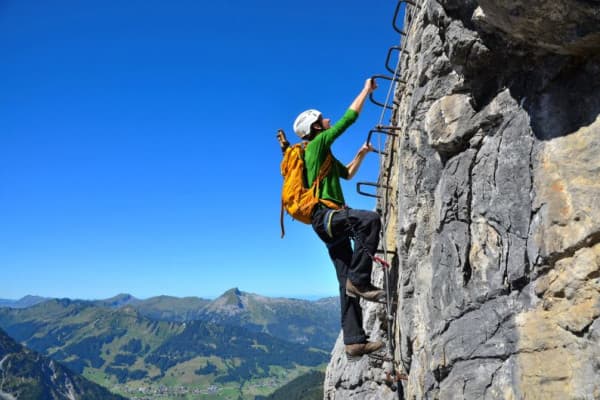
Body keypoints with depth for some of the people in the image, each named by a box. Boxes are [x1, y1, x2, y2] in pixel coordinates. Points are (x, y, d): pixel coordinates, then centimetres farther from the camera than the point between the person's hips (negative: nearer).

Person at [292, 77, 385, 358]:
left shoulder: (323, 153, 28)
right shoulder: (318, 143, 1)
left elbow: (347, 174, 42)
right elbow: (350, 117, -1)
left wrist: (361, 153, 32)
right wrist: (366, 90, 9)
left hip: (329, 221, 10)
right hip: (324, 214, -10)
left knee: (347, 283, 2)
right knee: (370, 219, -34)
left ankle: (354, 341, 1)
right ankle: (360, 280, -28)